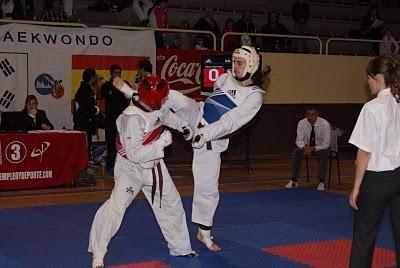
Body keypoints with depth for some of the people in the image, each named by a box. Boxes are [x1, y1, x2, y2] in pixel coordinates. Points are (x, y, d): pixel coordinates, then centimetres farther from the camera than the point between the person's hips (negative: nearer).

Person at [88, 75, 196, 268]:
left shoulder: (157, 107, -9)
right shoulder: (132, 119, -32)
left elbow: (166, 114, 17)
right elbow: (135, 154, -33)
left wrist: (183, 126, 4)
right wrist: (161, 142, -29)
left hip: (154, 165, 8)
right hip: (130, 167, -8)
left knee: (171, 203, 15)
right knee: (116, 206, -23)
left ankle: (180, 247, 34)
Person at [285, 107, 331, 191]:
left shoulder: (325, 124, -24)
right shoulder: (301, 123, -16)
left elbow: (326, 144, -23)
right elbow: (299, 140, -14)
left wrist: (313, 149, -38)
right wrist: (304, 148, -37)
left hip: (321, 147, -3)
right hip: (307, 147, 3)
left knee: (323, 154, -37)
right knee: (296, 152, -24)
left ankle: (321, 182, -27)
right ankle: (294, 181, -18)